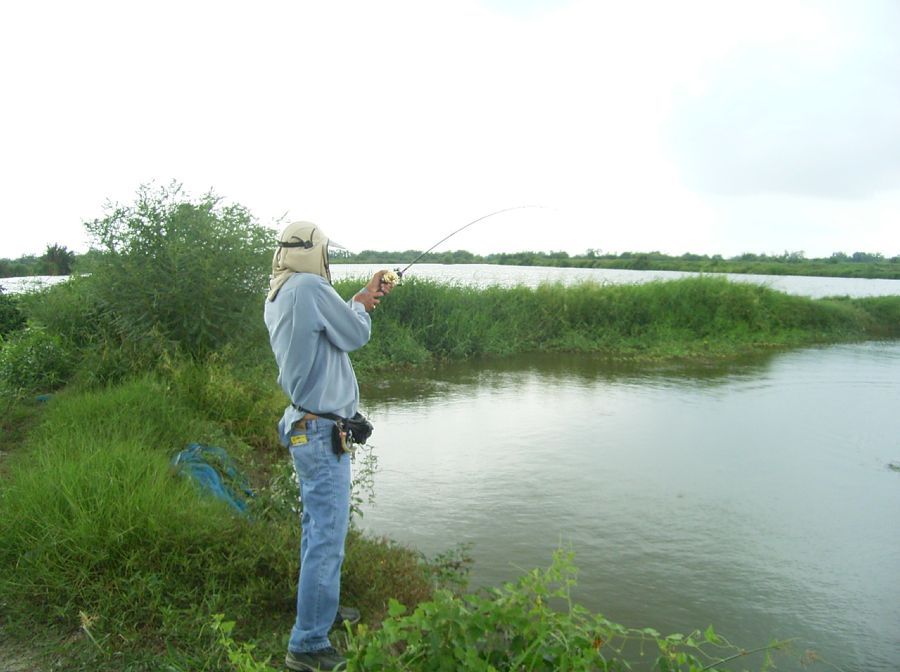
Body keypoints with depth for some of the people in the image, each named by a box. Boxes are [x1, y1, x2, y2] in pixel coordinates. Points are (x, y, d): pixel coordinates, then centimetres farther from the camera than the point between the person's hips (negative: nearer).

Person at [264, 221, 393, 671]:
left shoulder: (277, 297, 10)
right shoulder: (309, 287, -18)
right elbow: (356, 335, -10)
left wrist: (361, 298, 15)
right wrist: (363, 304, 8)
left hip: (304, 426, 10)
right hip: (320, 431, -10)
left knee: (317, 528, 22)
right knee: (327, 537, -2)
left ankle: (320, 609, 37)